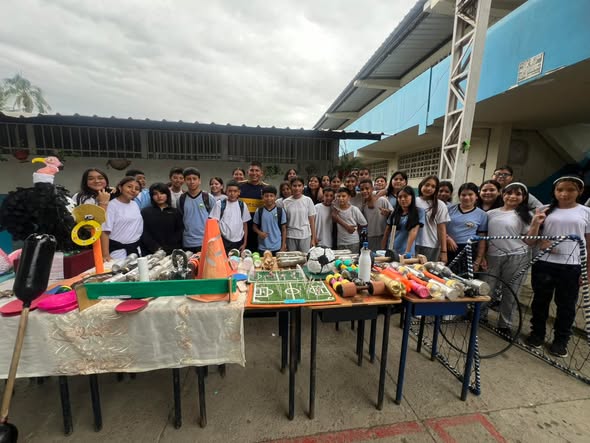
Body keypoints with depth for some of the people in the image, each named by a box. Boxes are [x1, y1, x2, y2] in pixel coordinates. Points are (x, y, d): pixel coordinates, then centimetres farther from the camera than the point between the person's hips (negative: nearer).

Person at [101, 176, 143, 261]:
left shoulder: (135, 205, 7)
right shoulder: (112, 205, -11)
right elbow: (105, 231, -16)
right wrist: (106, 254, -24)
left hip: (135, 249, 6)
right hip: (118, 250, -6)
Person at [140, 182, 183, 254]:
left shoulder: (176, 212, 12)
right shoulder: (145, 212, 10)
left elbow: (180, 231, 3)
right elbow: (143, 233, 0)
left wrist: (168, 248, -9)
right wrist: (156, 248, -13)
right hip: (151, 253, 0)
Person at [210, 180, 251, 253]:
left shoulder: (242, 205, 4)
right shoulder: (219, 204, -2)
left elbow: (245, 224, 8)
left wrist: (245, 243, 5)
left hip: (239, 242, 2)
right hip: (224, 241, -2)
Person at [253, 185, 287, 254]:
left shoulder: (280, 211, -2)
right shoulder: (259, 211, 0)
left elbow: (284, 229, 2)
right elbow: (255, 226, 10)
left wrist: (283, 246, 0)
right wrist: (259, 232, -12)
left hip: (277, 247, -1)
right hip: (263, 248, 1)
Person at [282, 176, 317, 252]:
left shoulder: (308, 200, 0)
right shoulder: (285, 202, 0)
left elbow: (312, 221, 2)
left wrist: (313, 238, 0)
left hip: (305, 236, 0)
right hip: (290, 237, 1)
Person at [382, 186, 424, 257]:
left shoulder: (419, 211, -2)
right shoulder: (394, 212, 9)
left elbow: (414, 231, -12)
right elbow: (387, 232, 8)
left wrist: (407, 251, -20)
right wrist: (382, 250, 3)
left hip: (405, 252, -3)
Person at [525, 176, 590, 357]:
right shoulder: (545, 211, 2)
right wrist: (535, 223, -16)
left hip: (572, 266, 0)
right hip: (544, 264, 0)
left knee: (566, 305, 10)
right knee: (540, 301, 11)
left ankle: (561, 340, 26)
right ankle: (537, 334, 27)